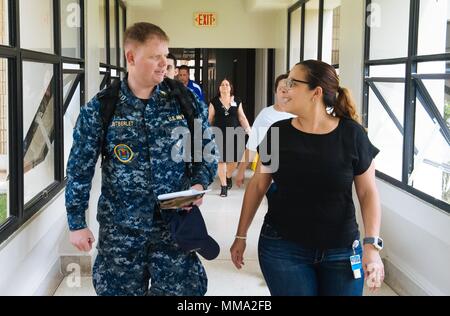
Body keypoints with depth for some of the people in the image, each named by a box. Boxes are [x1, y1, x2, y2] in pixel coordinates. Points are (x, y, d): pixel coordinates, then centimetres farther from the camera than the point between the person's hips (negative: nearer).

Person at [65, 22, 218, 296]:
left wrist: (200, 184, -12)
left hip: (174, 224, 1)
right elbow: (80, 169, -1)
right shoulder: (99, 109, -5)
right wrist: (77, 223, -2)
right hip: (120, 229, 0)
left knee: (182, 289, 6)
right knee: (119, 290, 12)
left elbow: (208, 152, 7)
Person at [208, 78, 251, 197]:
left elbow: (242, 117, 8)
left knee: (234, 160, 4)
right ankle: (223, 186, 9)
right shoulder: (214, 102, 2)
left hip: (234, 134, 2)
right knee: (221, 160, -2)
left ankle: (228, 177, 35)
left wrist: (249, 130, 0)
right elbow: (210, 118, 5)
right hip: (219, 134, -2)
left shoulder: (237, 101, 7)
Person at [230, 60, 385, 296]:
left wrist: (372, 244, -13)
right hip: (282, 249, 1)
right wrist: (241, 236, 9)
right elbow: (257, 185, 6)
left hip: (342, 252, 0)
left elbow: (368, 192, -3)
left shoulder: (352, 134, -7)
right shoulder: (278, 132, -2)